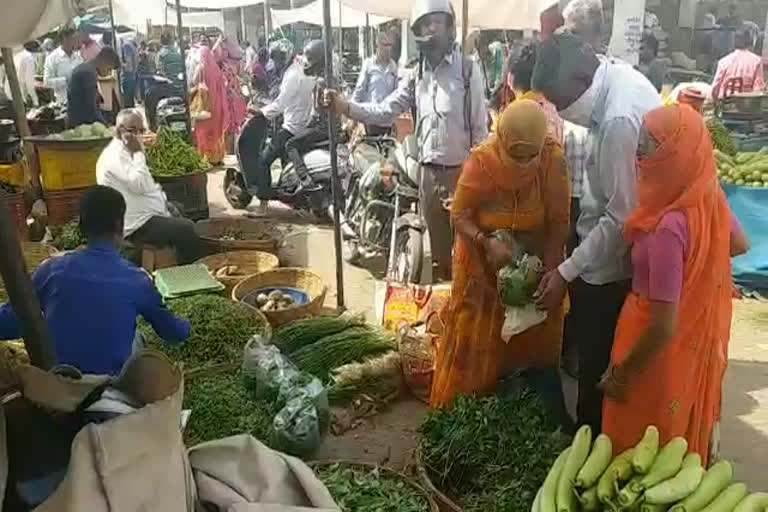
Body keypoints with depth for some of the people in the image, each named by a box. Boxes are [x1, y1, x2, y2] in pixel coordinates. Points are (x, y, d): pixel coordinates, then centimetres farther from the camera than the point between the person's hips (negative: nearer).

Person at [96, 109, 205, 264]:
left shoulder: (126, 152, 16)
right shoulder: (115, 155, -16)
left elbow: (147, 186, 22)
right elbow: (140, 184, -28)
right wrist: (139, 153, -19)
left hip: (144, 217, 11)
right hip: (137, 225, -11)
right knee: (186, 229, -19)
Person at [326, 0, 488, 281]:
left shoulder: (468, 69, -6)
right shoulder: (415, 77, 9)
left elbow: (480, 127, -7)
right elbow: (383, 112, 0)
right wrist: (345, 106, -15)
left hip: (462, 172, -5)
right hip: (430, 174, 5)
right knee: (439, 248, 15)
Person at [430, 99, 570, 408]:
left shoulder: (554, 160, -23)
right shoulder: (481, 161, -25)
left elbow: (559, 222, -16)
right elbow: (459, 216, -17)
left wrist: (549, 272, -23)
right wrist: (487, 242, -35)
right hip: (483, 266, -1)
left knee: (533, 343, 16)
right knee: (475, 343, 9)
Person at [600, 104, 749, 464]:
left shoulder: (669, 227, -35)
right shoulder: (710, 195, -10)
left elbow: (664, 327, -30)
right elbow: (739, 245, 12)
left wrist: (622, 373, -18)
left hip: (663, 350, -8)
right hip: (698, 338, 8)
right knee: (682, 434, 31)